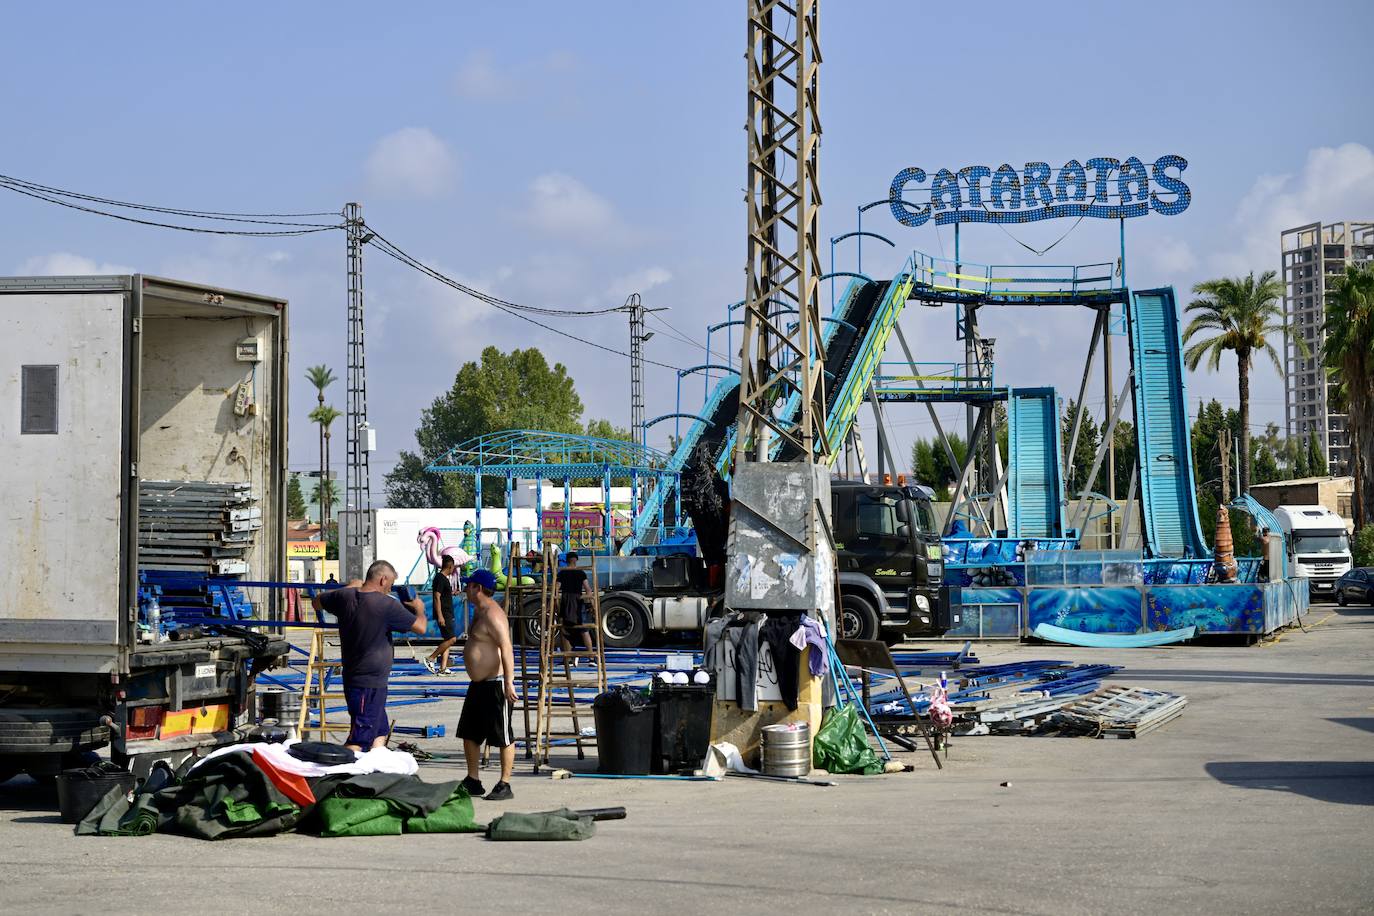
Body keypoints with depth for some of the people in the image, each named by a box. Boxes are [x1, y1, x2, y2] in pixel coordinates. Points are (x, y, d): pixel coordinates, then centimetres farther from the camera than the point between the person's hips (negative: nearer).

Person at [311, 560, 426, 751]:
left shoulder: (345, 596, 1)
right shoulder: (386, 605, -18)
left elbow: (317, 601, 21)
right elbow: (420, 627, -10)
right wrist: (419, 609, 12)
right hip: (370, 684, -9)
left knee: (380, 733, 22)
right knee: (359, 740, -10)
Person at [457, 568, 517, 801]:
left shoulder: (493, 614, -18)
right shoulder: (479, 611, 15)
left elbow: (506, 648, -25)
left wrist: (509, 682, -30)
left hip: (496, 683, -11)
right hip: (478, 683, 11)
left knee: (503, 736, -3)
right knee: (469, 733, 14)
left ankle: (505, 785, 2)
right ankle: (473, 782, 21)